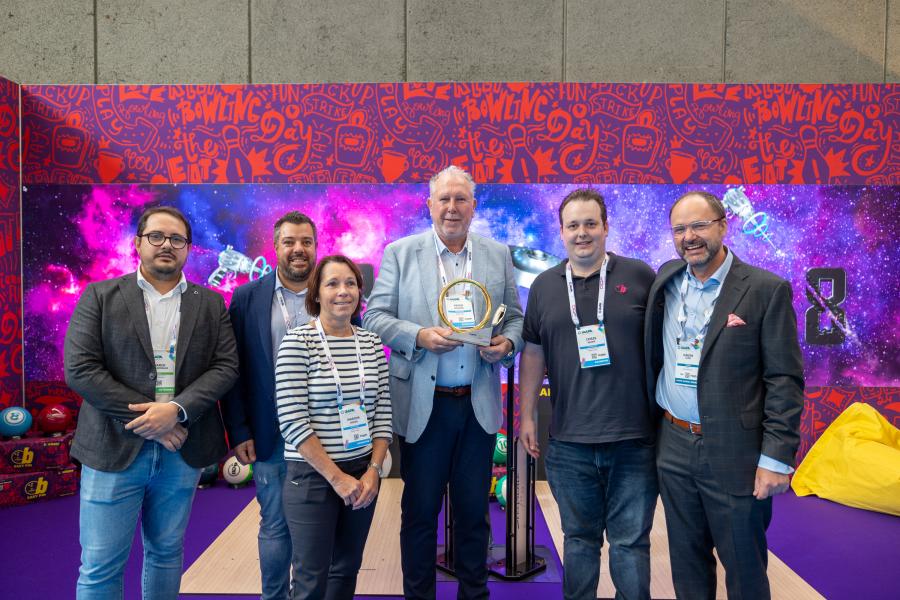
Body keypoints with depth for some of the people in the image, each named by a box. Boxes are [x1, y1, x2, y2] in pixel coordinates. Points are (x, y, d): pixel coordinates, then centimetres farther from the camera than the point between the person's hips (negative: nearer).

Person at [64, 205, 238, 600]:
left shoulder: (211, 304, 7)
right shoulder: (100, 296, 1)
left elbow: (226, 366, -1)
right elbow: (80, 370, -8)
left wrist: (176, 409, -17)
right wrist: (151, 422, -14)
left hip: (182, 448, 2)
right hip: (115, 448, -2)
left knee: (166, 553, 15)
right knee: (100, 566, 5)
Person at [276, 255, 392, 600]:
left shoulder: (371, 343, 4)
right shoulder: (297, 342, -10)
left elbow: (383, 413, 5)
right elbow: (292, 422, -15)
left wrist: (373, 470, -5)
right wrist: (336, 477, -15)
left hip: (363, 474, 5)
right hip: (313, 476, -4)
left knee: (346, 570, 17)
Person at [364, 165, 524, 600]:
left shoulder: (498, 255, 7)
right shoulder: (400, 253, 0)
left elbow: (515, 317, 9)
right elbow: (375, 316, -2)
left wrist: (507, 343, -11)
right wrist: (419, 336, -17)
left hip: (479, 404, 2)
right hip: (422, 404, -2)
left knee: (473, 510, 14)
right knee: (420, 509, 11)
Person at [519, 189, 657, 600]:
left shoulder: (639, 276, -1)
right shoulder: (544, 287, 6)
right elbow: (533, 354, 10)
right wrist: (526, 416, 8)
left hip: (634, 440, -2)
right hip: (570, 443, 2)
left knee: (631, 542, 9)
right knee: (579, 540, 16)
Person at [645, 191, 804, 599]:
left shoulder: (767, 289, -9)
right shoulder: (665, 279, 5)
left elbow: (785, 380, -10)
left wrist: (777, 458, -13)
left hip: (737, 454, -4)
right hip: (675, 448, 4)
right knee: (686, 562, 18)